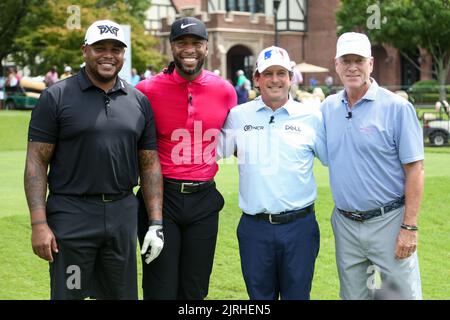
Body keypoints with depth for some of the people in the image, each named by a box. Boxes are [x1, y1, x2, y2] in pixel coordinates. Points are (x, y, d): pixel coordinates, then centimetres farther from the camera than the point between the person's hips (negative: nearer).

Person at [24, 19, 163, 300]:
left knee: (122, 294, 11)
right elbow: (37, 161, -5)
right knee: (68, 294, 4)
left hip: (123, 215, 4)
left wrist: (156, 223, 3)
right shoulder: (56, 97, -2)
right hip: (71, 215, -3)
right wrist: (39, 223, -12)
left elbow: (150, 164, 11)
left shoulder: (139, 102, 9)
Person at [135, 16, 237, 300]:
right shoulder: (148, 90, -7)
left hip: (204, 199, 3)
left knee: (195, 291, 12)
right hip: (161, 198, -3)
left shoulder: (224, 91, 1)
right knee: (161, 290, 3)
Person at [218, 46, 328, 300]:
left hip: (300, 225, -1)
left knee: (297, 294, 9)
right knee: (259, 296, 12)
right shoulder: (238, 116, 4)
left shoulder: (312, 117, 1)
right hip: (254, 228, 1)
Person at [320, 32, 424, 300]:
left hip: (388, 221, -4)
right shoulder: (328, 107, 6)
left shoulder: (397, 107, -8)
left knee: (402, 293, 0)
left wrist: (410, 227, -14)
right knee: (353, 294, 14)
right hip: (345, 223, 5)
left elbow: (414, 170, -10)